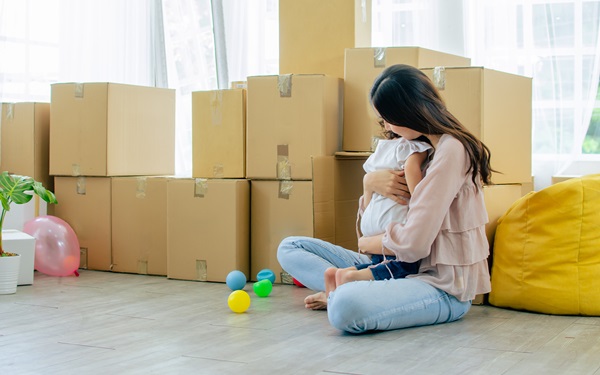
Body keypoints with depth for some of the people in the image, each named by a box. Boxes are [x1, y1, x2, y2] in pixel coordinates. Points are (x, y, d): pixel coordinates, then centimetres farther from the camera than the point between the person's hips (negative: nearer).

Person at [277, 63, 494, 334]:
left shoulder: (451, 150, -15)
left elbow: (413, 243, -21)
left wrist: (367, 244, -1)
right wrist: (369, 183, -3)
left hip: (444, 287, -10)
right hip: (404, 269, 10)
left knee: (346, 308, -40)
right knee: (290, 248, 4)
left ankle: (340, 293, -9)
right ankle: (348, 290, -16)